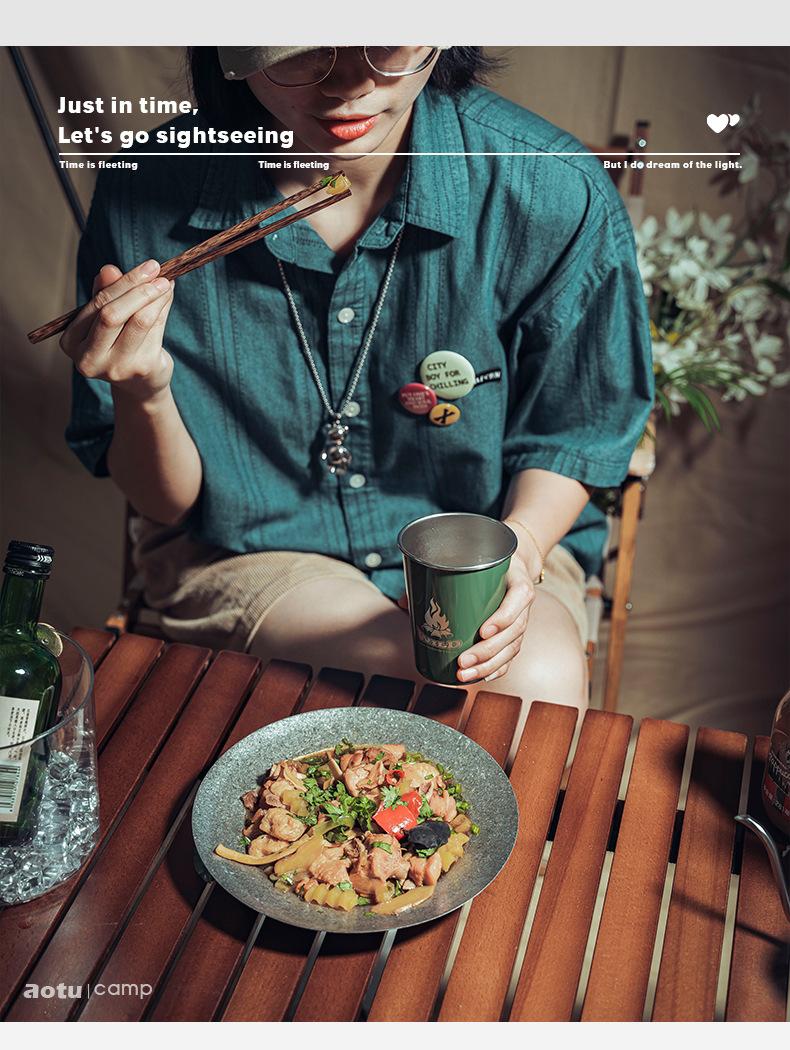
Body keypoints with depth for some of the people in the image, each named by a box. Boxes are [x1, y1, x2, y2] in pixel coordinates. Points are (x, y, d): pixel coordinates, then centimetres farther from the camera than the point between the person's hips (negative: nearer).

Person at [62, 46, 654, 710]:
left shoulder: (559, 194, -19)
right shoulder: (144, 199, -17)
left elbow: (572, 434, -2)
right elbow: (168, 504, -7)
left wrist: (518, 548, -21)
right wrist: (141, 395, -28)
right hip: (245, 549, -1)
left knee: (544, 681, -26)